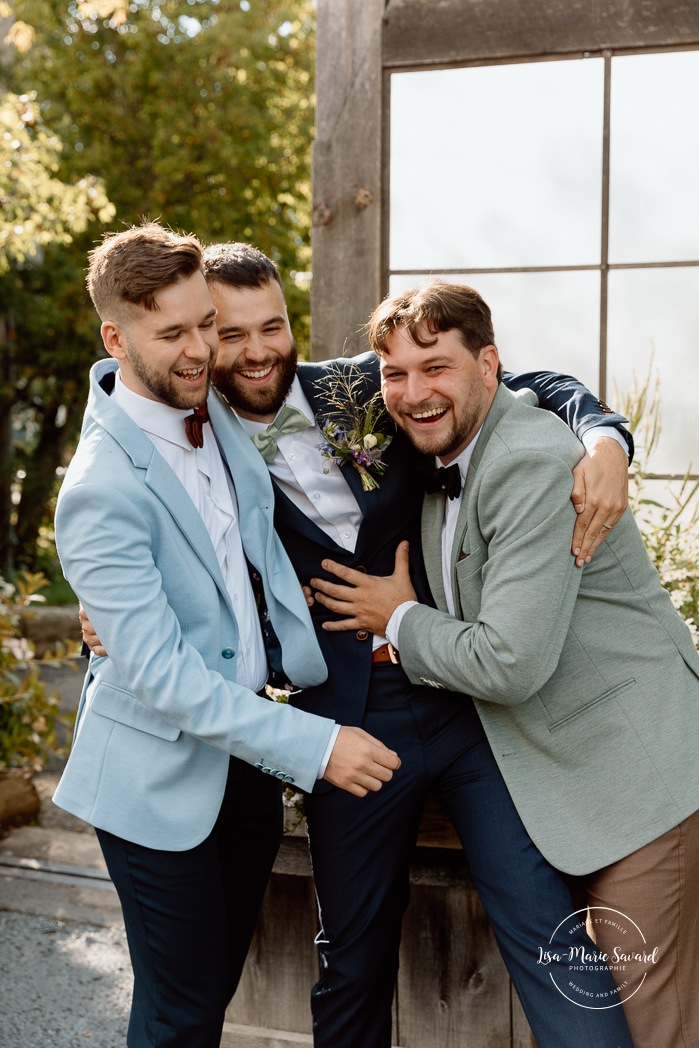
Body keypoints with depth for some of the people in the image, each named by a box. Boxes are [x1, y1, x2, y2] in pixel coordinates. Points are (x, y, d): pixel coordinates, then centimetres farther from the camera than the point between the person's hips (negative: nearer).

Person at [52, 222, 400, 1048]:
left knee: (221, 976, 21)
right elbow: (158, 673, -27)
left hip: (244, 754, 7)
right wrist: (314, 745, -27)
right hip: (162, 779, -7)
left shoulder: (214, 409, -1)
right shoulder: (101, 491, -25)